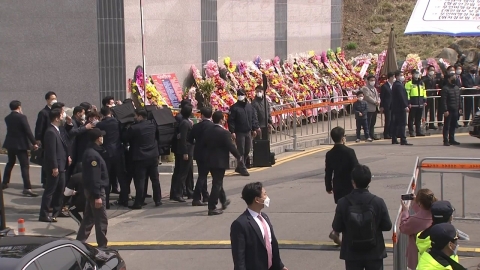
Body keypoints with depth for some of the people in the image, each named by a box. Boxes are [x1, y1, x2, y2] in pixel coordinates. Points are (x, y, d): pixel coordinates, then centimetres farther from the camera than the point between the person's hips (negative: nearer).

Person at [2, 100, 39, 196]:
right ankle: (27, 188, -12)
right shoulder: (22, 117, -14)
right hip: (21, 145, -7)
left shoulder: (7, 118, 4)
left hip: (10, 144, 7)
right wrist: (34, 143, -12)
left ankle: (4, 183, 32)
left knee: (10, 163, 24)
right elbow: (28, 131, -17)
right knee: (25, 166, -6)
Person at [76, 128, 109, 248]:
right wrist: (97, 196, -23)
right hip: (96, 190, -10)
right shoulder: (93, 155, -21)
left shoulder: (90, 152, 10)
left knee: (88, 217, 16)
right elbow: (94, 178, -24)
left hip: (90, 190, 10)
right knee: (102, 220, -1)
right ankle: (102, 246, 6)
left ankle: (80, 242, 21)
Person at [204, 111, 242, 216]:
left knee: (217, 182, 22)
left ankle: (223, 201, 40)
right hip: (220, 161, -7)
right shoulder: (224, 133, -18)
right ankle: (212, 208, -4)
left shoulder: (208, 131, 2)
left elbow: (204, 145, 10)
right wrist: (239, 157, -2)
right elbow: (231, 147, -16)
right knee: (217, 184, -3)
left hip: (210, 161, 7)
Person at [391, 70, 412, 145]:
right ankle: (403, 140, -12)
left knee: (396, 123, 12)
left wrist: (407, 104, 19)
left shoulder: (395, 84, 16)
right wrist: (405, 106, -22)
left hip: (396, 107, 11)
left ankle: (394, 140, 17)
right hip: (401, 107, -11)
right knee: (402, 124, -10)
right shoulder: (399, 85, -16)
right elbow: (401, 96, -22)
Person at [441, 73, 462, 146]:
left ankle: (451, 139, 20)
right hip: (449, 110, -7)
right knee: (447, 126, -3)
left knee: (453, 125, 12)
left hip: (455, 110, 7)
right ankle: (445, 141, -2)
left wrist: (460, 108, 13)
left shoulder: (457, 88, 15)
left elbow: (459, 99, 21)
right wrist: (445, 110, -18)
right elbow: (443, 101, -14)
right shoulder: (445, 88, -9)